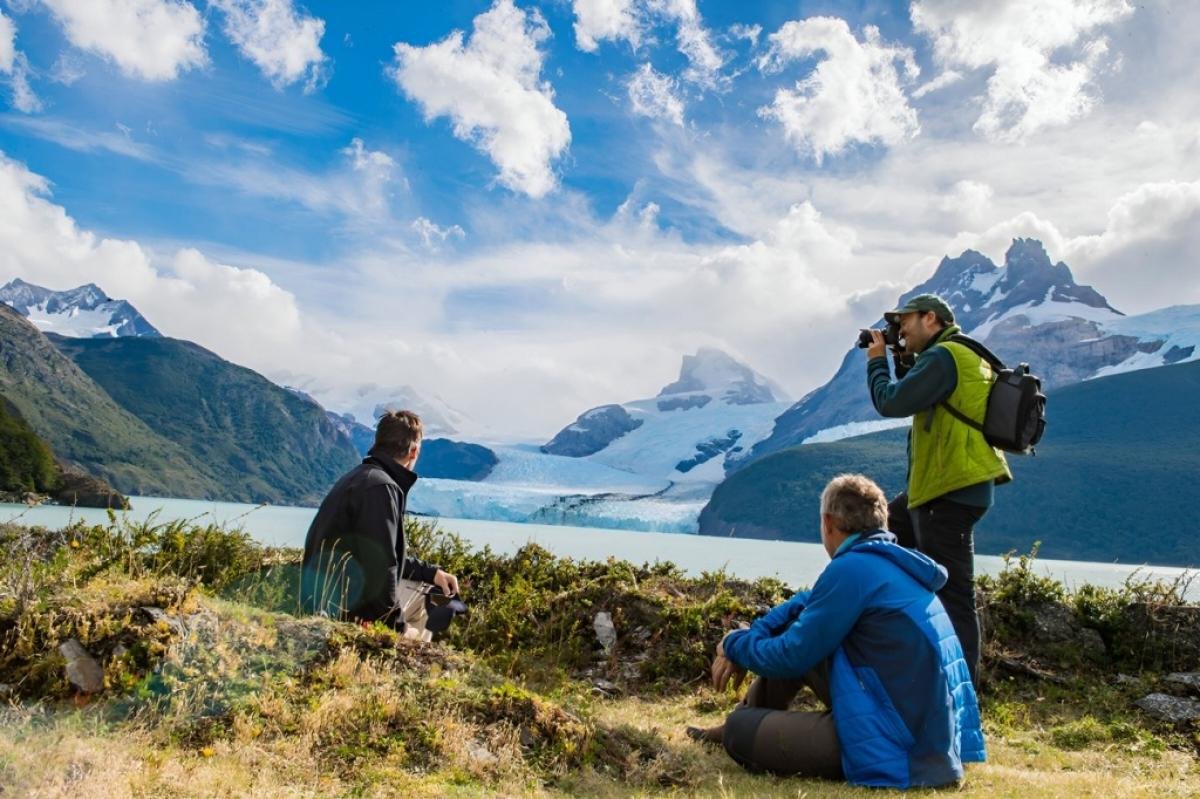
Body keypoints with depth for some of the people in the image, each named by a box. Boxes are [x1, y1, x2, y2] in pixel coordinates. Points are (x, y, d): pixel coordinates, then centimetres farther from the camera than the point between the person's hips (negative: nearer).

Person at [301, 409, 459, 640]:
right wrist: (399, 628, -15)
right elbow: (380, 565, -26)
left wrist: (431, 572, 13)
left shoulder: (362, 476, 11)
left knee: (423, 594, 21)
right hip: (340, 609, -10)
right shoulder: (381, 487, -22)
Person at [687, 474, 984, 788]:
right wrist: (745, 642, 13)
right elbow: (808, 603, 22)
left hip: (897, 746, -9)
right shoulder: (892, 562, 10)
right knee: (788, 630, 19)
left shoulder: (852, 568, -19)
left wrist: (733, 644, 8)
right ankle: (749, 719, 35)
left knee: (740, 730, -5)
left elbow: (790, 658, -12)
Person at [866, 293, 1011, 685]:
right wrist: (904, 361, 12)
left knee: (952, 594, -6)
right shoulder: (964, 355, 17)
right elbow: (918, 399, 24)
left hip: (951, 493, -11)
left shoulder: (944, 356, -15)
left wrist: (877, 360, -4)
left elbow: (892, 403, -20)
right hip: (944, 486, 11)